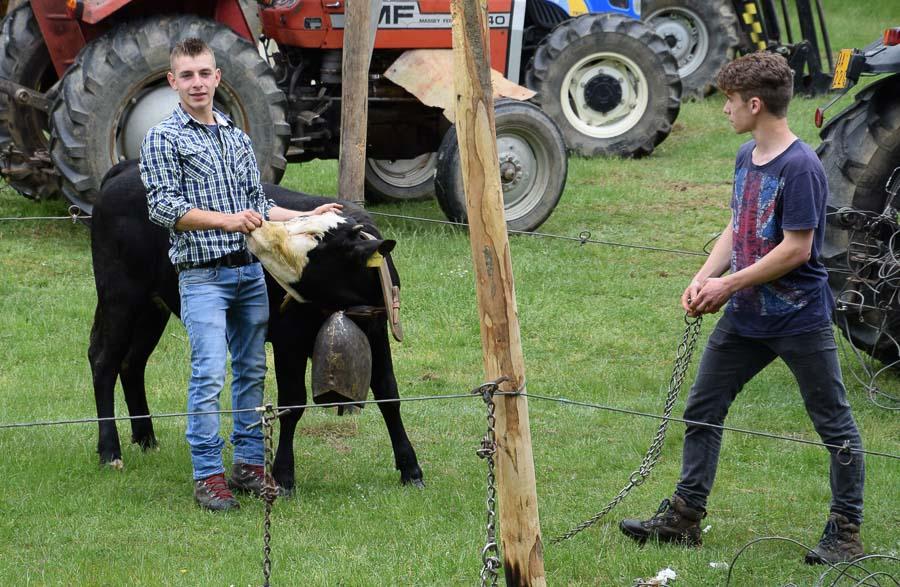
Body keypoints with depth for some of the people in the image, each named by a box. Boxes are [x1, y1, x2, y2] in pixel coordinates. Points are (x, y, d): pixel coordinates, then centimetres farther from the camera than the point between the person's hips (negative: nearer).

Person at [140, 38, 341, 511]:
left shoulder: (238, 139, 16)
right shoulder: (163, 139, -2)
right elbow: (164, 208, -11)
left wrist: (307, 217, 13)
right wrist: (226, 220, -20)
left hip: (249, 270, 6)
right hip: (202, 273, -6)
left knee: (252, 370, 9)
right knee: (209, 374, -12)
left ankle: (248, 465, 17)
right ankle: (208, 476, -9)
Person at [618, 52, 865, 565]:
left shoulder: (801, 167, -21)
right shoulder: (746, 157, 6)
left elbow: (797, 249, -22)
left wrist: (729, 284, -16)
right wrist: (703, 278, 0)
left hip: (799, 319, -9)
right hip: (745, 318, 9)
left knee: (835, 425, 3)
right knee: (702, 410, 11)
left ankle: (846, 532, 11)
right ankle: (684, 518, 20)